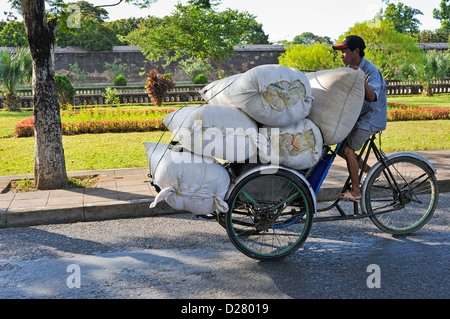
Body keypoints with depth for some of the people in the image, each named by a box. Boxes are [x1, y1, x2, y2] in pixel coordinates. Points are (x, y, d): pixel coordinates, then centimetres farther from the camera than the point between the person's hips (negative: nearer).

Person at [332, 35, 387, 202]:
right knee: (341, 149, 6)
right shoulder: (349, 68, 6)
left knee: (348, 150, -14)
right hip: (356, 116, 9)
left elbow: (372, 97, -35)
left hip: (370, 118, -9)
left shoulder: (371, 71, -21)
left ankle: (355, 191, -5)